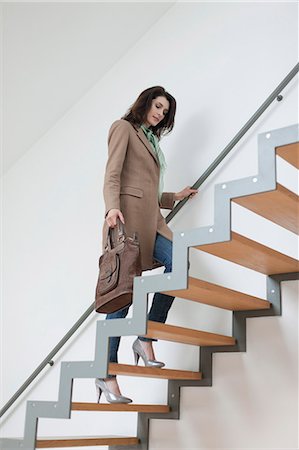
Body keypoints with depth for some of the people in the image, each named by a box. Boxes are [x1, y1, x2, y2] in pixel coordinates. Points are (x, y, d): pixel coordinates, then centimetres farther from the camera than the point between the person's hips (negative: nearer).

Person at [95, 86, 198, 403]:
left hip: (151, 217, 8)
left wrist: (175, 196, 23)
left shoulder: (151, 141, 30)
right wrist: (112, 207, -22)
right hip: (128, 213, -8)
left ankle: (145, 339, -12)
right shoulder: (124, 128, 7)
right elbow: (112, 174, -8)